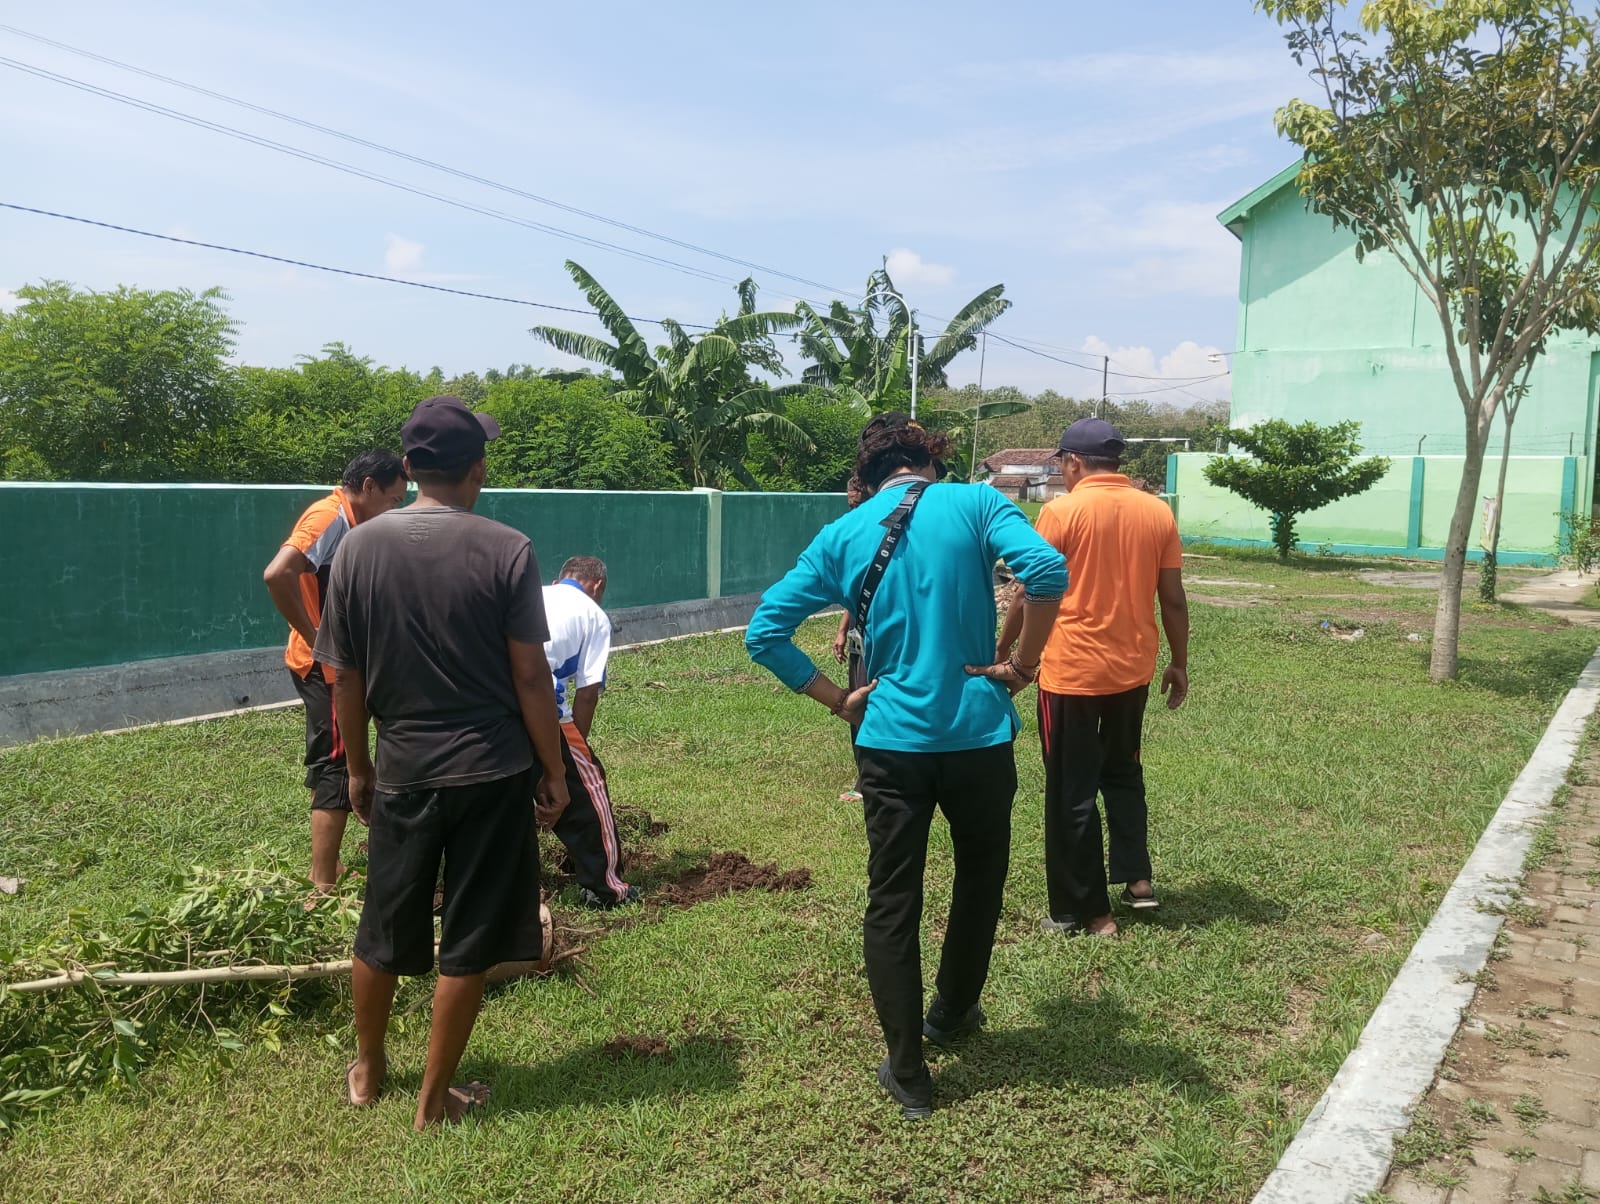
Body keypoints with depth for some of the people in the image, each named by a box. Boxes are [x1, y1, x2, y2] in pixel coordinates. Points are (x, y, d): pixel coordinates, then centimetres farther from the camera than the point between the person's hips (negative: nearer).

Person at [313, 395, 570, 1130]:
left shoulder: (360, 547, -3)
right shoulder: (507, 551, -11)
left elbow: (346, 678, 1)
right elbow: (530, 676, -10)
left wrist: (357, 766, 14)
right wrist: (554, 770, 0)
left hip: (403, 773, 3)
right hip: (493, 773, -2)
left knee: (382, 932, 21)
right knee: (467, 944, 10)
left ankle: (368, 1071, 40)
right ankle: (434, 1099, 21)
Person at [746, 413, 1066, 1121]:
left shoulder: (842, 535, 4)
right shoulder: (974, 503, -3)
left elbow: (764, 633, -1)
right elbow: (1047, 571, -21)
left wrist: (837, 699, 4)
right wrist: (1020, 666, -9)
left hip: (890, 740, 1)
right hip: (978, 734, 0)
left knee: (891, 904, 11)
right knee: (980, 877, 23)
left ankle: (907, 1075, 15)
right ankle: (950, 1015, 41)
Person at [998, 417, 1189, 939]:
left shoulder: (1061, 511, -11)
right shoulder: (1158, 512, 1)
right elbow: (1173, 598, 3)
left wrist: (1001, 653, 3)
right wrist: (1179, 664, 14)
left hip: (1072, 672, -5)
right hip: (1133, 668, 5)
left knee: (1072, 791, 6)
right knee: (1123, 771, 26)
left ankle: (1088, 912, 12)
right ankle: (1137, 878, 25)